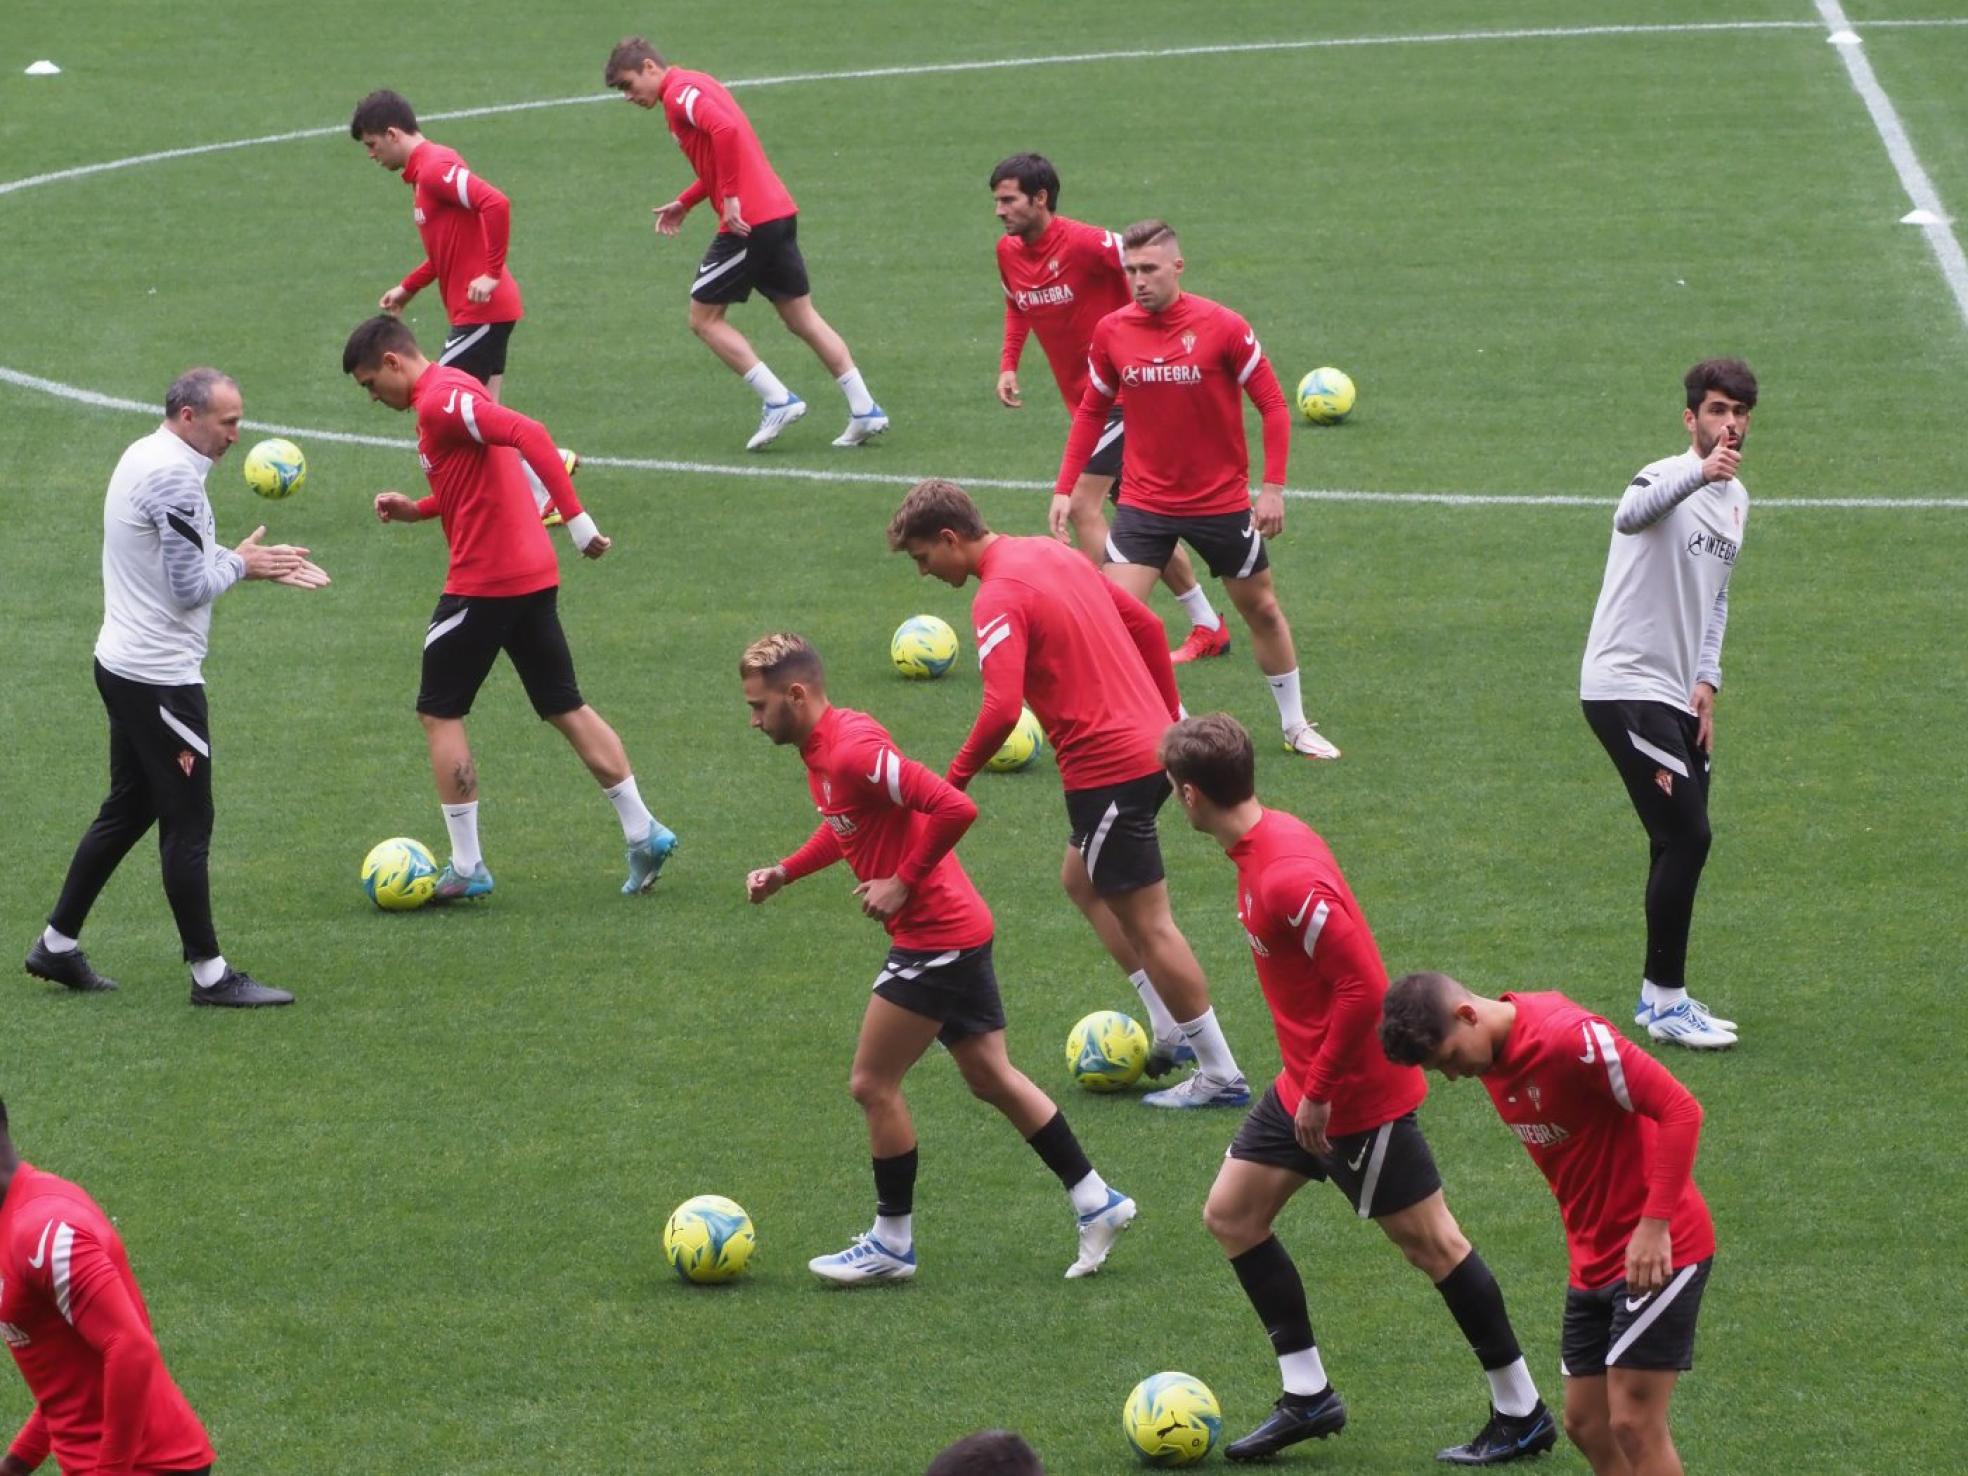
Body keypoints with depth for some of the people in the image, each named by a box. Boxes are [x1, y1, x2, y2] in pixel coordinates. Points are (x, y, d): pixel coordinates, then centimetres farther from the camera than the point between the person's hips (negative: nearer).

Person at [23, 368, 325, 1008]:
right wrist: (240, 563, -4)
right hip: (161, 678, -10)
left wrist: (253, 565, 11)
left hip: (123, 663, 10)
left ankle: (57, 944, 23)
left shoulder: (142, 458, 11)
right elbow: (190, 587, -22)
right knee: (189, 824, -3)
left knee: (127, 810, 18)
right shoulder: (174, 476, -21)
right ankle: (209, 973, 2)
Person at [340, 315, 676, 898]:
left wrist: (576, 520, -30)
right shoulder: (453, 390, 16)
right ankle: (643, 834, 13)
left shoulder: (439, 401, -15)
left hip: (483, 582, -9)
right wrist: (419, 510, 11)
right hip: (532, 572, 9)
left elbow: (529, 435, -27)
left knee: (440, 714, 2)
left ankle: (466, 867, 3)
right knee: (565, 707, 14)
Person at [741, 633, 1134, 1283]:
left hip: (934, 934, -10)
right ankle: (1097, 1202, 21)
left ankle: (891, 1245, 10)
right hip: (957, 931, 10)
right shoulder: (822, 748, 8)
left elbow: (954, 809, -30)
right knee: (990, 1077, 16)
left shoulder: (852, 750, -23)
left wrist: (902, 883, -21)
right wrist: (785, 871, 10)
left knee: (873, 1084, -1)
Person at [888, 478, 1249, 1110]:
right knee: (1081, 880, 24)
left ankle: (1220, 1076, 4)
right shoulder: (1053, 554, 12)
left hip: (1107, 767, -10)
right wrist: (1169, 719, 24)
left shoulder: (998, 598, -16)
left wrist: (954, 779, -14)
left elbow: (1001, 710, -27)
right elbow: (1147, 627, 18)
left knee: (1147, 922, -1)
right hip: (1151, 743, 10)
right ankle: (1172, 1032, 22)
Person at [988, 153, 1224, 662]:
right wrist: (1009, 363, 8)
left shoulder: (1086, 243, -22)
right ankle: (1208, 627, 25)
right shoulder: (1008, 252, 2)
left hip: (1121, 395, -8)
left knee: (1081, 508, -16)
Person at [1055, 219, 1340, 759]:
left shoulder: (1223, 327, -14)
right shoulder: (1112, 331, -6)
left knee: (1262, 609, 14)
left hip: (1222, 502, -1)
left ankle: (1296, 725, 32)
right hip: (1144, 503, 1)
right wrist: (1065, 488, 2)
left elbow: (1272, 404, -7)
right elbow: (1091, 412, 8)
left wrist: (1273, 487, -12)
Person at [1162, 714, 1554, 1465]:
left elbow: (1362, 987, -30)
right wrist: (1307, 1080, 19)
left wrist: (1321, 1088, -20)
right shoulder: (1269, 838, 3)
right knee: (1231, 1213, 12)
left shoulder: (1287, 878, -28)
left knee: (1429, 1241, 1)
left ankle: (1522, 1415, 12)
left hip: (1356, 1093, -10)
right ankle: (1306, 1395, 19)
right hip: (1306, 1082, 10)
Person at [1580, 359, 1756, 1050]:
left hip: (1678, 697, 9)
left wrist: (1707, 679, 14)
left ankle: (1659, 997, 21)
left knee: (1681, 843, 10)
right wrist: (1700, 473, -57)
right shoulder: (1665, 479, -14)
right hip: (1625, 687, -9)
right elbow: (1629, 516, -40)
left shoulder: (1735, 499, 14)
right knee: (1686, 837, -12)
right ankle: (1667, 1001, -3)